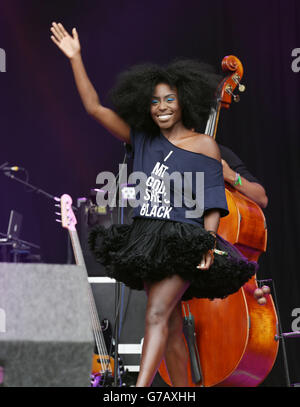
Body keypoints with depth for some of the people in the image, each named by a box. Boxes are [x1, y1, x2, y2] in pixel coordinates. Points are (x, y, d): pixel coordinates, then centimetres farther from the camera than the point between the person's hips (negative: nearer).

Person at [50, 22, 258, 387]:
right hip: (147, 240, 5)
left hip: (184, 241, -5)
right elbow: (95, 107, 9)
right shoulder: (142, 139, 10)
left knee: (157, 314, -18)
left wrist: (208, 244, -16)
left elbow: (213, 201, -3)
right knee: (172, 328, 9)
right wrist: (75, 59, 5)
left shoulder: (204, 145, -1)